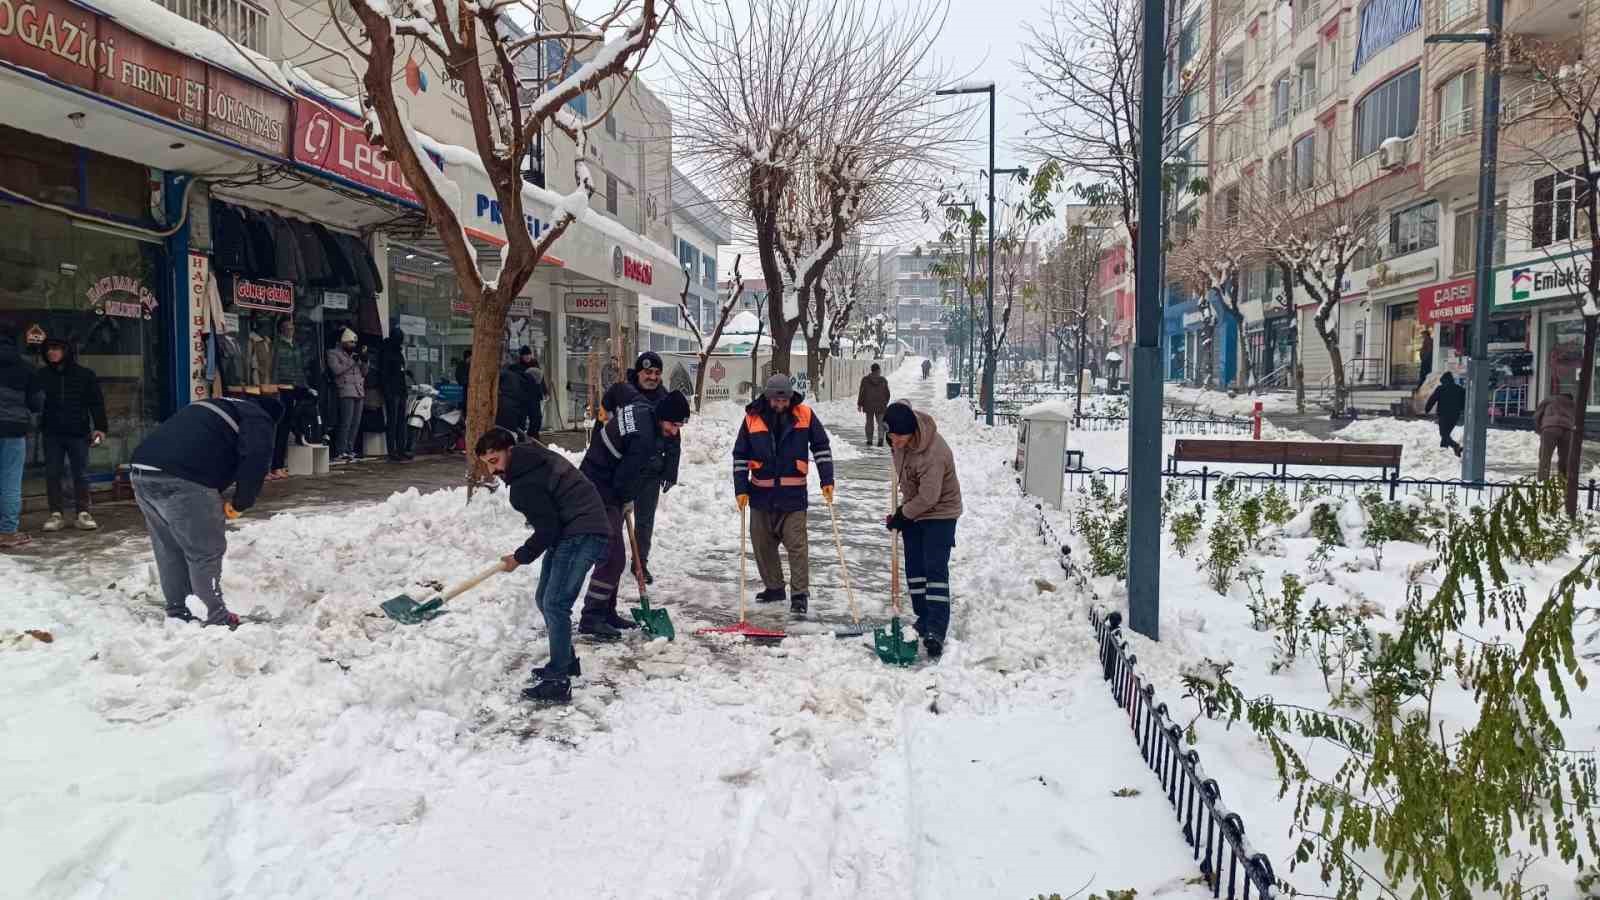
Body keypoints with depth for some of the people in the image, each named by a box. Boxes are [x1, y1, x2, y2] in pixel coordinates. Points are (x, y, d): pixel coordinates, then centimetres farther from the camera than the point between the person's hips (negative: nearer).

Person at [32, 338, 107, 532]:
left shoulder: (85, 375, 2)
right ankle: (56, 514, 10)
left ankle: (83, 513, 9)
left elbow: (96, 403, 1)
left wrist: (100, 427, -7)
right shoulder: (40, 375, 5)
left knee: (81, 474, 3)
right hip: (52, 433, 2)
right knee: (52, 474, 3)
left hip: (78, 433, -1)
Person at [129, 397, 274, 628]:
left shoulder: (217, 406, 33)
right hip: (182, 481, -9)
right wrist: (241, 503, 2)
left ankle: (177, 614, 28)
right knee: (206, 552, 2)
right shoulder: (258, 420, 8)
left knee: (169, 551, 20)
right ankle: (218, 618, 8)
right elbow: (255, 460, -11)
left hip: (141, 472, 9)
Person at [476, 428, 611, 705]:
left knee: (555, 605, -15)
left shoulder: (525, 484, -19)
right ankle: (565, 662, 30)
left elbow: (547, 530, -17)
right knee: (544, 599, 16)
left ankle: (558, 683, -13)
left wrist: (520, 557, -4)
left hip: (581, 536, -11)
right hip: (571, 533, 11)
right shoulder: (534, 456, 11)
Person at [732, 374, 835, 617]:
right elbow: (740, 456, 4)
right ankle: (774, 587, 27)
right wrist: (740, 489, -1)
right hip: (761, 494, 3)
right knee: (762, 544, 11)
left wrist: (827, 480, -1)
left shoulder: (805, 415, -5)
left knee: (797, 545, -5)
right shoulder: (753, 418, -2)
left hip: (793, 494, -2)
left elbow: (821, 447, 4)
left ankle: (799, 594, 3)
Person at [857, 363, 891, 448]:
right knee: (881, 422, 6)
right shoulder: (883, 380, -2)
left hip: (869, 405, 0)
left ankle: (869, 440, 12)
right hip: (880, 406, 0)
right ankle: (881, 438, -14)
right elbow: (887, 393, 4)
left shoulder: (865, 380, -4)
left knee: (869, 422, 11)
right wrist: (885, 403, 18)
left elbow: (861, 393, -3)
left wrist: (859, 404, 5)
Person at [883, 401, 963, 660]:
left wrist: (901, 515, -17)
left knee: (935, 569, -13)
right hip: (912, 509, 8)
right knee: (914, 568, 10)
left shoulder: (934, 454, -35)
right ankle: (923, 619, 22)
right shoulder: (900, 435, -12)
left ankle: (936, 630, -16)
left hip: (939, 513, -8)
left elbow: (928, 497, -29)